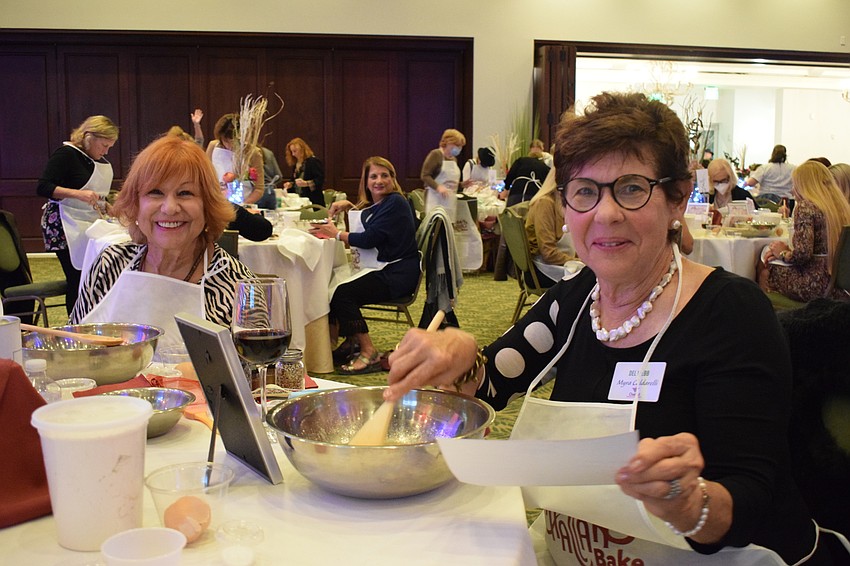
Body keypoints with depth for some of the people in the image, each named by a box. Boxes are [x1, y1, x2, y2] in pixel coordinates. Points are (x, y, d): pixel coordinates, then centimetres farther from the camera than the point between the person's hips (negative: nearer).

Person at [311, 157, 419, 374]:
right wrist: (349, 206, 21)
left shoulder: (395, 203, -11)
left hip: (397, 274, -10)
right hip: (379, 268, 10)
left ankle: (369, 353, -19)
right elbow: (363, 223, 41)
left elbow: (370, 238, -18)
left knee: (342, 293, -25)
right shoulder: (373, 205, 18)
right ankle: (352, 341, 11)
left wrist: (337, 234, -6)